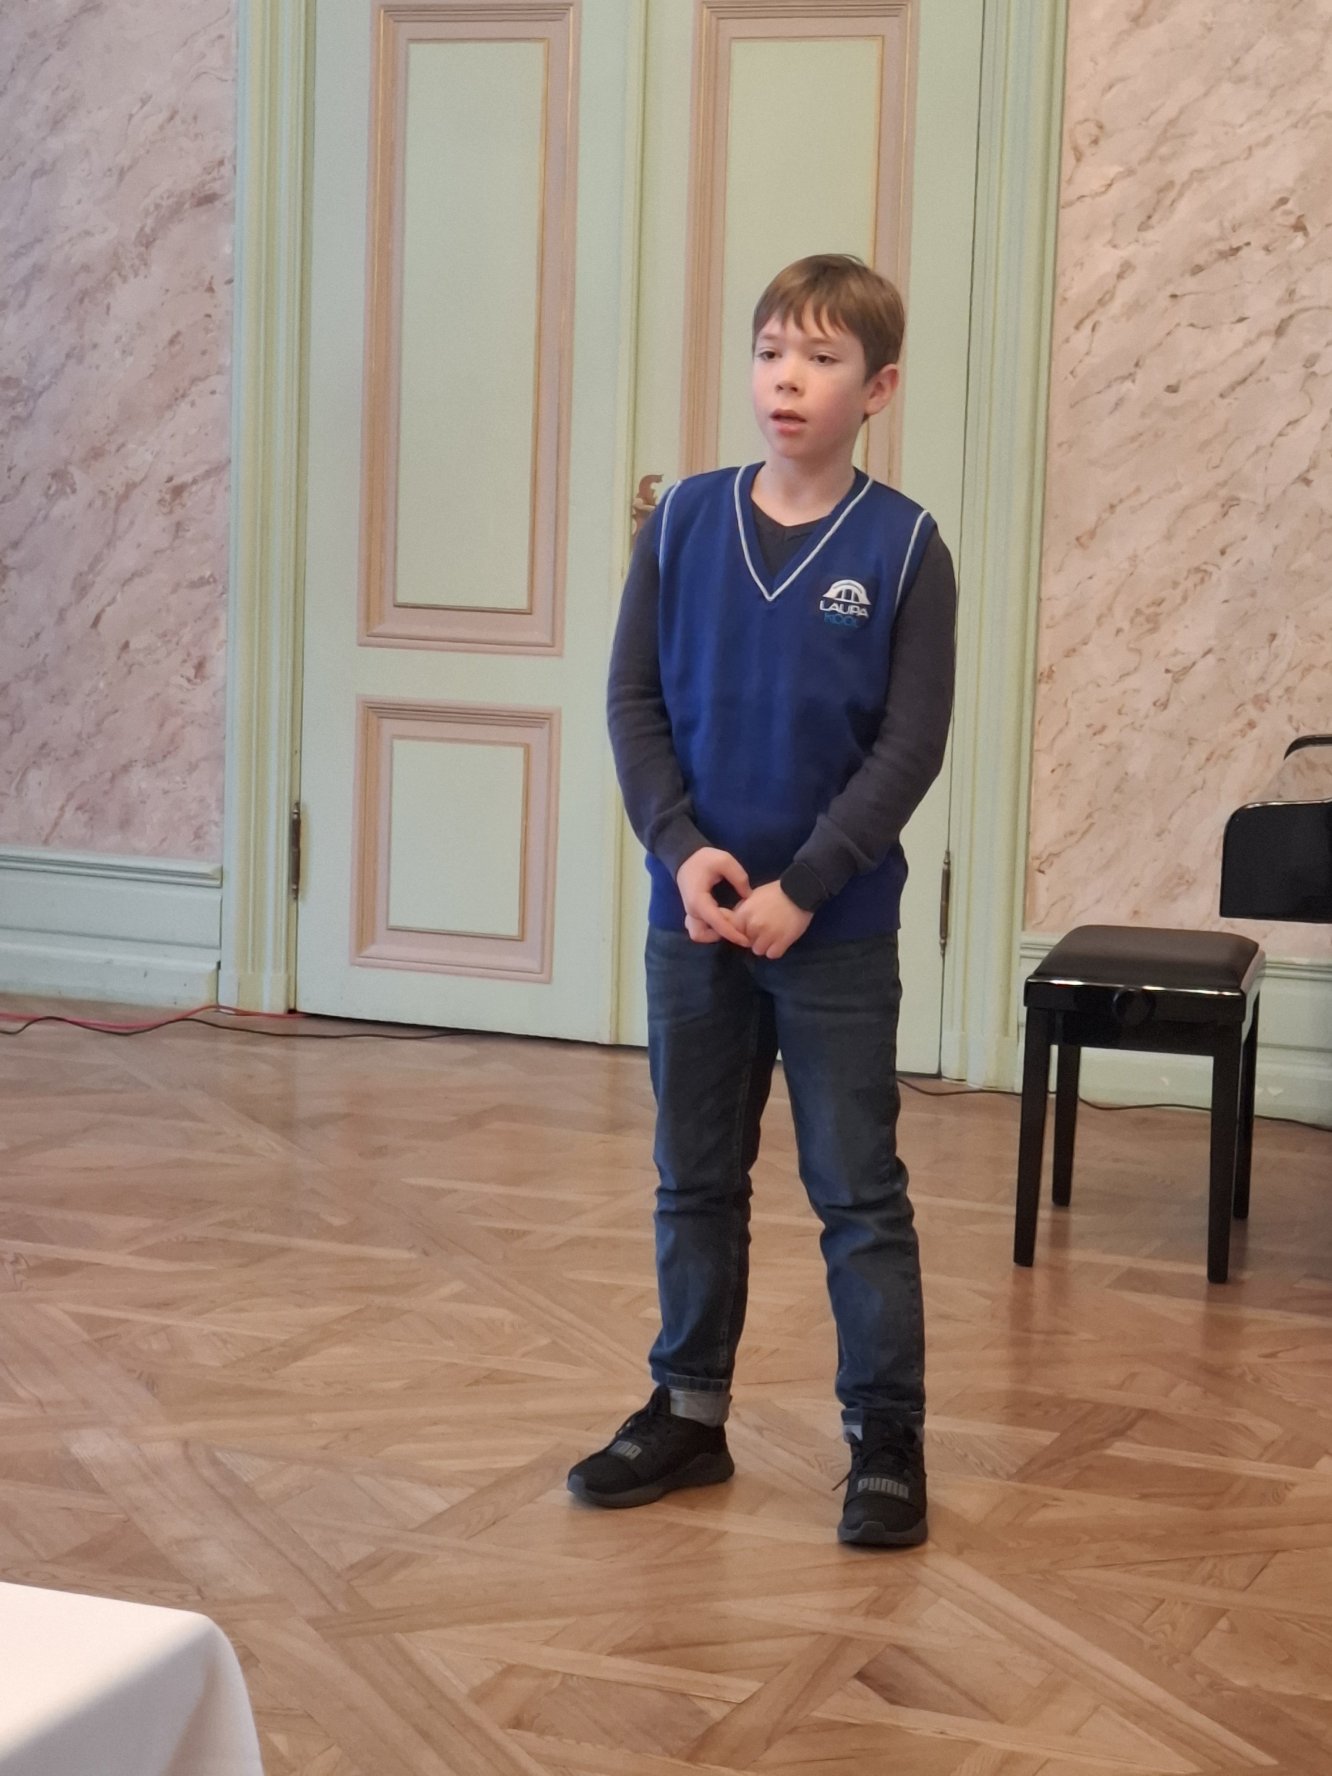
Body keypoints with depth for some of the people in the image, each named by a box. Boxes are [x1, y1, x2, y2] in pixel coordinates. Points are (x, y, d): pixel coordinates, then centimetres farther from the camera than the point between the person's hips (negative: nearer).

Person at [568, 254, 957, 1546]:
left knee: (857, 1191, 3)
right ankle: (688, 1413, 27)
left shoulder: (904, 547, -7)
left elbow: (910, 746, -9)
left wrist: (800, 889, -16)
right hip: (692, 915, 3)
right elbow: (634, 700, 1)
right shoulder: (683, 522, 1)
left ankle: (887, 1440, 13)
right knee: (694, 1180, 13)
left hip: (837, 929, -3)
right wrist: (683, 848, -13)